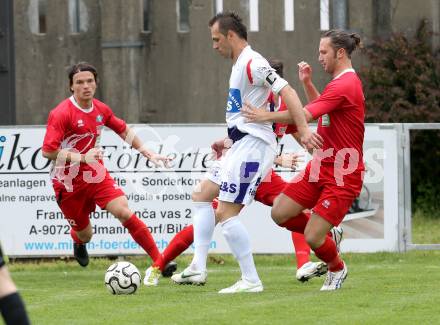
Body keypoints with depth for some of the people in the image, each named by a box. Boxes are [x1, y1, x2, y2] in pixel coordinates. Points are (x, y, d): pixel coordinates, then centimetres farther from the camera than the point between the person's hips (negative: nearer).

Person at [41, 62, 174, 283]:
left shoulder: (100, 109, 1)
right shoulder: (61, 113, -19)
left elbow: (123, 130, 18)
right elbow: (48, 151, -24)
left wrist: (148, 154, 14)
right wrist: (82, 158, -28)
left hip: (96, 175, 4)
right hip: (68, 183, -4)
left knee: (124, 212, -17)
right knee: (85, 234, 6)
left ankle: (159, 261, -18)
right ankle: (78, 242, 48)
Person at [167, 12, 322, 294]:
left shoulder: (251, 63, -14)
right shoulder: (240, 65, 18)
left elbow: (286, 91, -24)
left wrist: (304, 130, -33)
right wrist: (230, 140, 25)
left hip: (252, 145, -11)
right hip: (242, 145, 11)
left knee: (226, 213, -12)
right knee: (202, 195, 15)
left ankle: (251, 281, -8)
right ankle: (198, 268, 12)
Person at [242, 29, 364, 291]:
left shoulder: (345, 85, -19)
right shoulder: (342, 81, 14)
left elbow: (307, 114, -28)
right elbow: (321, 108, 33)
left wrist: (266, 116, -30)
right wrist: (308, 83, 17)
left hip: (342, 176, -10)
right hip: (320, 167, 10)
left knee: (312, 238, -9)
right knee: (280, 213, 0)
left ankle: (337, 268, 22)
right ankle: (327, 235, 21)